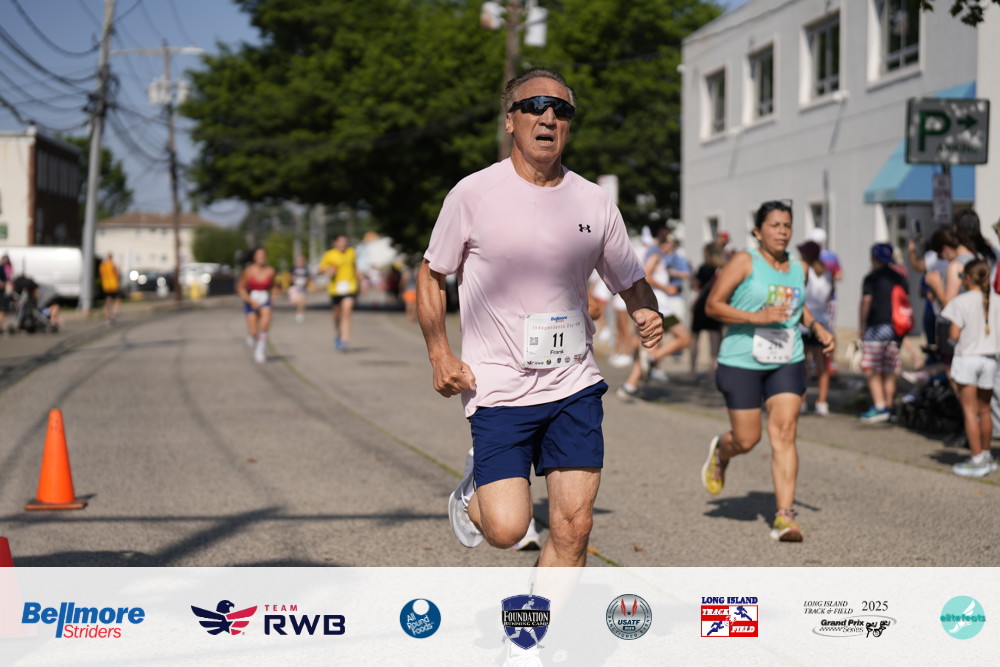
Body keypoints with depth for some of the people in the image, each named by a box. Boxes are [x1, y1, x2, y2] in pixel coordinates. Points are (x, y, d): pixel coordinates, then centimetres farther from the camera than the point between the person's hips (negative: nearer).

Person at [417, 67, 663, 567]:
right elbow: (431, 276, 6)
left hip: (575, 387, 3)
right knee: (506, 528, -10)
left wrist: (647, 316, -7)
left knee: (573, 526, -2)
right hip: (496, 390, -3)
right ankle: (475, 489, 25)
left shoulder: (595, 202, 4)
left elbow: (631, 282, 16)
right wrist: (440, 357, -7)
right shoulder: (473, 195, -4)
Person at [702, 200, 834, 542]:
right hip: (742, 362, -4)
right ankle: (720, 451, 40)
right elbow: (712, 306, -11)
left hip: (787, 363, 4)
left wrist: (817, 327, 11)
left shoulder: (798, 268, 9)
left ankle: (784, 516, -9)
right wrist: (756, 317, -21)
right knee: (747, 440, 2)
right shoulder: (744, 262, -8)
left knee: (784, 434, -9)